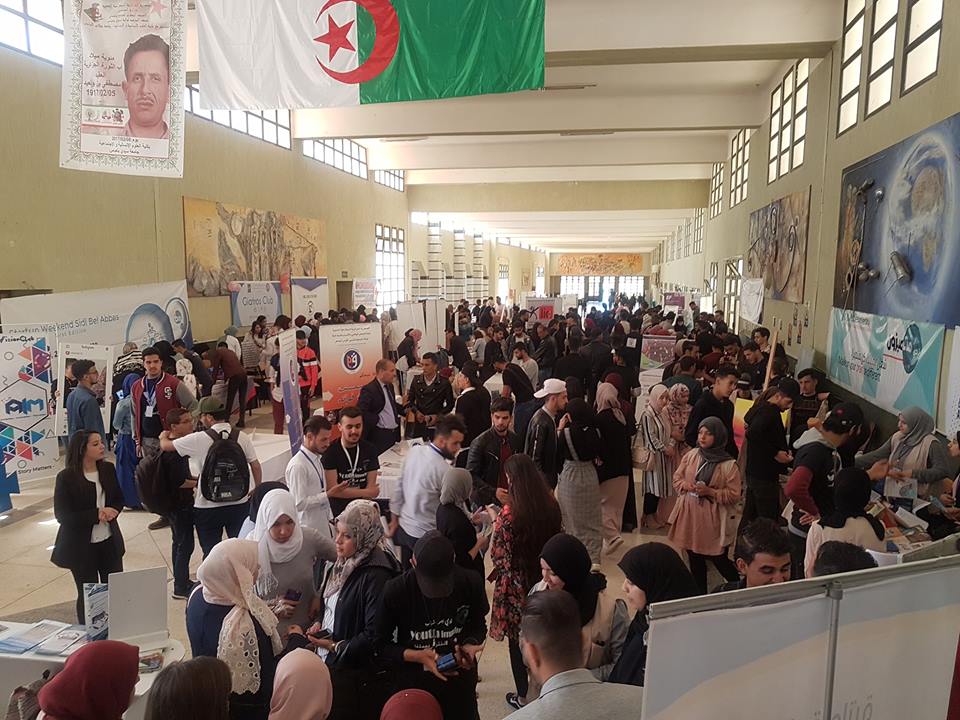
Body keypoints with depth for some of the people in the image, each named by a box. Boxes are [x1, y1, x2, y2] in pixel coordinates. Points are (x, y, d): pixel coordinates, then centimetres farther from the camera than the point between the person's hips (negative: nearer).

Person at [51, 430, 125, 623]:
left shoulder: (108, 469, -2)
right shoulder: (66, 477, -14)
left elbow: (119, 499, 8)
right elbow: (62, 515, -15)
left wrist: (112, 511, -14)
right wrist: (96, 514, -23)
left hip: (109, 542, 4)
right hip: (81, 546, -4)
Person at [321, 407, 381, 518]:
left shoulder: (369, 450, 3)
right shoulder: (330, 452, -9)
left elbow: (371, 488, 1)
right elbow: (331, 490, -13)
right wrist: (365, 492, -7)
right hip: (338, 514, -3)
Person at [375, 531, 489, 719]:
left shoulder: (471, 583, -16)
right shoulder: (395, 591, -21)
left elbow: (478, 626, 2)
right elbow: (381, 645, -10)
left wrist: (470, 646, -18)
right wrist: (417, 656, -24)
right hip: (413, 686, -1)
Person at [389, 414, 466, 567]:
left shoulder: (414, 451, -4)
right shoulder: (443, 470, -25)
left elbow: (399, 487, 5)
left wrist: (394, 519, 15)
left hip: (404, 527, 7)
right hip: (425, 535, -7)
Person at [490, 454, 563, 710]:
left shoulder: (509, 513, -26)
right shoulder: (550, 503, -10)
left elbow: (497, 554, -17)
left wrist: (494, 523, -3)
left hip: (517, 583, -5)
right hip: (545, 578, 5)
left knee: (518, 638, 15)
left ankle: (523, 695, 31)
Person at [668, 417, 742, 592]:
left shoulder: (729, 465, -12)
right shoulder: (691, 455, 1)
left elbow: (734, 495, -10)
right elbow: (677, 478, 11)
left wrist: (710, 492, -20)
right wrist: (685, 485, -10)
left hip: (713, 519, -4)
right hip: (690, 515, 4)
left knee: (719, 560, 4)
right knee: (695, 559, 15)